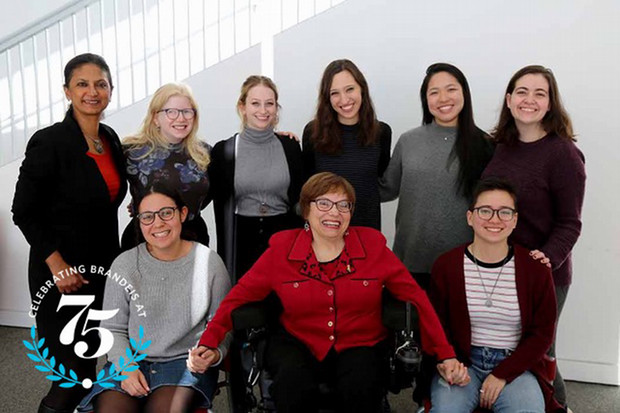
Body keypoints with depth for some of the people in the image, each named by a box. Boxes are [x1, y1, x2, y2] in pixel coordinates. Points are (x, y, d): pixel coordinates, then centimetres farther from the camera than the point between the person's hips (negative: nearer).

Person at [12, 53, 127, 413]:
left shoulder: (111, 139, 6)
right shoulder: (49, 142, -14)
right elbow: (24, 212, -11)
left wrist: (116, 263, 13)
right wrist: (57, 264, -17)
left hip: (103, 269, 7)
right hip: (61, 274, -6)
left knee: (91, 360, 15)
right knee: (76, 372, -1)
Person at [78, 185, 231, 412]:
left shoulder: (209, 263, -4)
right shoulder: (124, 264, -1)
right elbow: (112, 328, 6)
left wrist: (214, 353, -16)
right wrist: (126, 367, -9)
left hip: (186, 362, -1)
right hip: (131, 360, 2)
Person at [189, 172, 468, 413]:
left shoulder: (372, 245, -1)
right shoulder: (281, 248, -1)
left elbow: (415, 296, 0)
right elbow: (240, 295, 1)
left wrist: (446, 355, -3)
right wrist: (207, 343, -11)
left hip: (359, 345, 0)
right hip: (298, 343, 0)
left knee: (360, 388, -31)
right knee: (293, 384, -32)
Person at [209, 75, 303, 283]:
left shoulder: (290, 146, 3)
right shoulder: (223, 151, 0)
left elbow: (299, 199, 8)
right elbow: (221, 209, 1)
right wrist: (225, 260, -1)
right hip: (242, 240, -1)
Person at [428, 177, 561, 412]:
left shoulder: (535, 269, -3)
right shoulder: (446, 265, -3)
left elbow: (542, 333, 1)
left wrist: (502, 375, -9)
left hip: (516, 365, 1)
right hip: (461, 363, 0)